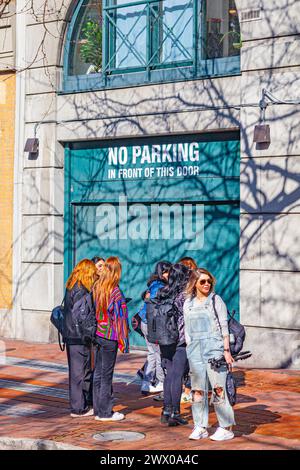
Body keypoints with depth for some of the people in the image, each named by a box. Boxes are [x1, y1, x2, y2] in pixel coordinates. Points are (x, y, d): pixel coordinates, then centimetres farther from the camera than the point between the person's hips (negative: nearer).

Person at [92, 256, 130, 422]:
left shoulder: (96, 288, 3)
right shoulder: (116, 293, -14)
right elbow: (119, 318, -12)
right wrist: (123, 341, -7)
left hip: (97, 334, 6)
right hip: (109, 337, -6)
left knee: (98, 372, 12)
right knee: (106, 374, 1)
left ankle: (98, 409, 19)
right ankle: (105, 412, 7)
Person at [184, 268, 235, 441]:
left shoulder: (216, 300, 2)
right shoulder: (188, 304, 13)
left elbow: (224, 326, -1)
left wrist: (227, 350, -7)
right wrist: (189, 350, 12)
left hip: (214, 347, -4)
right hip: (195, 349, 4)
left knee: (218, 388, -8)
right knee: (198, 390, 4)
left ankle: (226, 427, -1)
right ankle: (200, 427, 12)